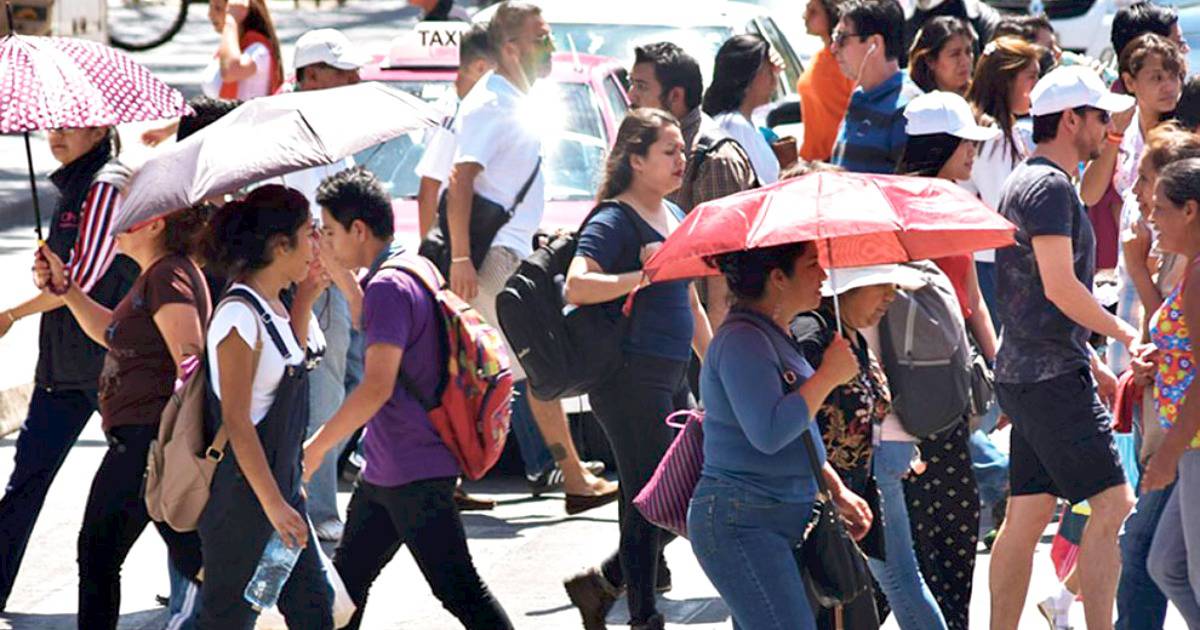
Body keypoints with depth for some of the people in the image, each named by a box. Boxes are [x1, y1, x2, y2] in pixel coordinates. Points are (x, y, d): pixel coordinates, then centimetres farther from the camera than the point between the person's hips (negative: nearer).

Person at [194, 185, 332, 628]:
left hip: (279, 486, 9)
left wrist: (306, 298, 15)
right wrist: (273, 504, -22)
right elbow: (235, 421, -22)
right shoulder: (239, 316, -20)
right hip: (241, 495, -9)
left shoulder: (272, 307, 7)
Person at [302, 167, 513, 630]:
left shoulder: (388, 288, -19)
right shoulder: (417, 272, 12)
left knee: (460, 591, -10)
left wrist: (318, 447, -17)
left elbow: (377, 387, -25)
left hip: (414, 474, -11)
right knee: (348, 577, 17)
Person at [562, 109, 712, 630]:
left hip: (672, 376, 9)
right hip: (629, 377, -9)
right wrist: (644, 276, -30)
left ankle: (602, 584, 22)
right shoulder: (615, 222, -10)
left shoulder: (675, 217, 16)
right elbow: (577, 286, -26)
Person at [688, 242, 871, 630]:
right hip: (741, 523, -10)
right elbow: (769, 434, -26)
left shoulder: (775, 336, 17)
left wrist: (837, 491, 18)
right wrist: (829, 376, -17)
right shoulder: (742, 340, -16)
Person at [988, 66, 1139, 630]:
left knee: (1028, 515, 9)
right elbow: (1060, 287, -20)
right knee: (1112, 504, -11)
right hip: (1053, 376, -10)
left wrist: (1093, 366, 24)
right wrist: (1125, 333, -10)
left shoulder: (1027, 182, 20)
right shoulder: (1049, 186, -13)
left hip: (1025, 372, 10)